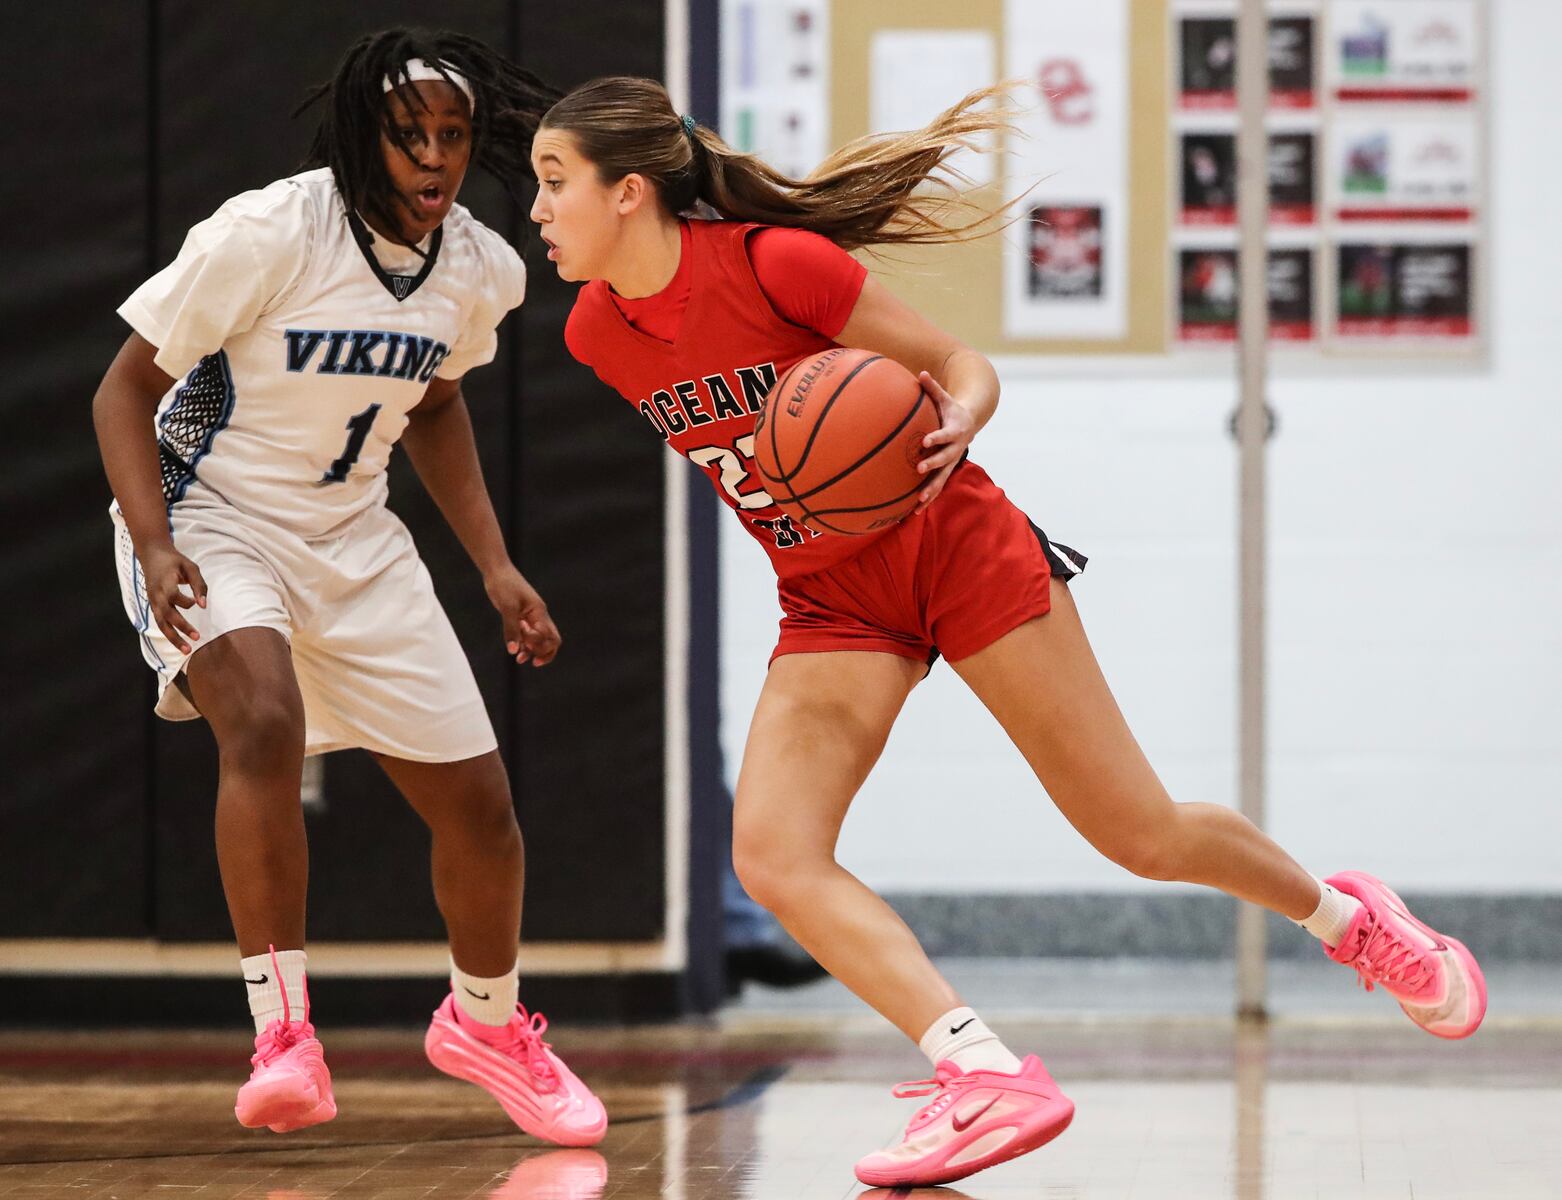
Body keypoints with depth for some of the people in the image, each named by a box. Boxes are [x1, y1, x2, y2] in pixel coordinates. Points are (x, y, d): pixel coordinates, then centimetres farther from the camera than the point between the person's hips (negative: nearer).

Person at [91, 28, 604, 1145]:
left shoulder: (484, 270, -5)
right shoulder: (265, 234, -23)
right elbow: (125, 391, -15)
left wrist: (496, 565, 9)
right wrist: (155, 550, -28)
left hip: (352, 537, 6)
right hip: (210, 519, -6)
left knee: (479, 800, 6)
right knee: (264, 723, -35)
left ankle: (485, 1021, 35)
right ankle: (283, 1035, -27)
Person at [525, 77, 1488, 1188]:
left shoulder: (774, 261, -21)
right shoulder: (597, 333, -5)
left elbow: (964, 368, -13)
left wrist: (952, 431, -32)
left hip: (960, 554, -5)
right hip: (832, 605, 5)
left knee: (1140, 834, 0)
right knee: (771, 855, -19)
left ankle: (1347, 917, 28)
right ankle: (991, 1078, -23)